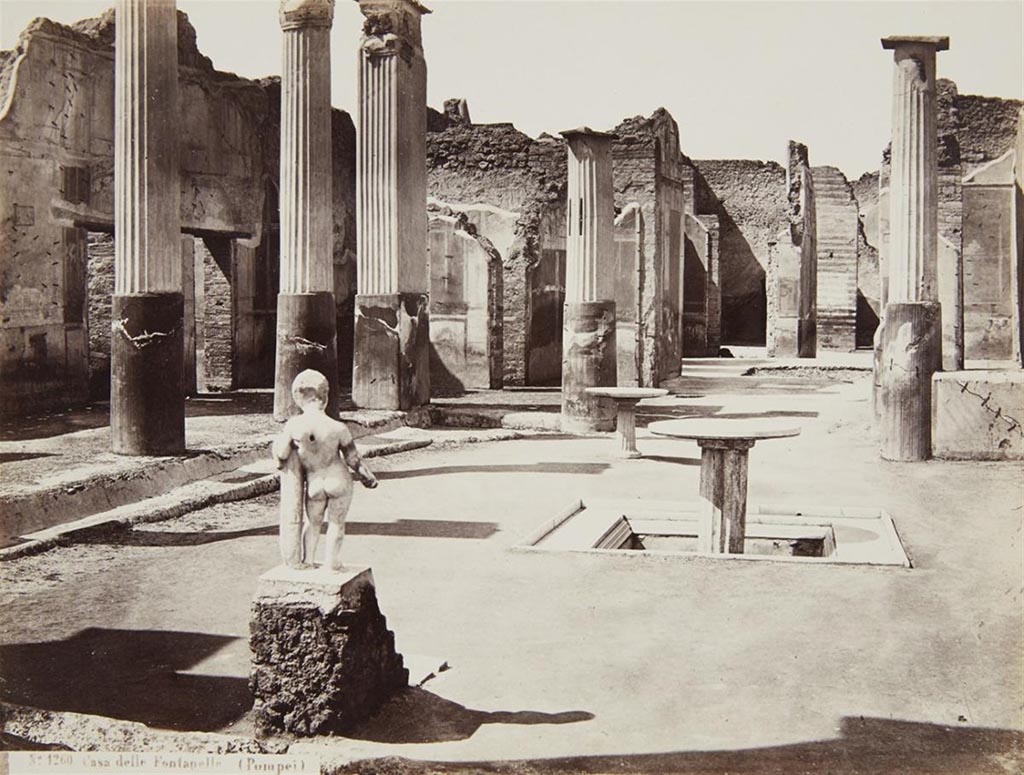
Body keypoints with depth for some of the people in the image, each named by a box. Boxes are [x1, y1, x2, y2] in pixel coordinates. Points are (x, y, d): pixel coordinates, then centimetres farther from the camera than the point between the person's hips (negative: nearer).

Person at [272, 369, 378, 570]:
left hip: (315, 484, 1)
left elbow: (280, 454, -9)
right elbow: (353, 459, -8)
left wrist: (281, 464, 15)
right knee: (336, 524, 17)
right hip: (339, 480, -1)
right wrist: (368, 478, 9)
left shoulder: (294, 425, -19)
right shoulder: (338, 429, -20)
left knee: (313, 523, 25)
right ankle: (332, 564, 25)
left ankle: (307, 560, 27)